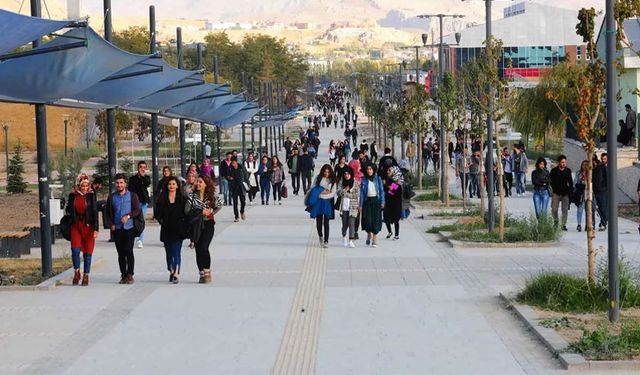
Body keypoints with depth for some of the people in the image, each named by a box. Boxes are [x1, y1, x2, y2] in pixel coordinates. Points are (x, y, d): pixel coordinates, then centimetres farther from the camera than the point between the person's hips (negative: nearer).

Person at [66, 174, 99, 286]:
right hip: (75, 226, 1)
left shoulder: (91, 195, -2)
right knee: (75, 249, -12)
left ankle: (86, 276, 12)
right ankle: (77, 272, 7)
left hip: (88, 226, -1)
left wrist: (95, 229, -11)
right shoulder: (72, 195, 4)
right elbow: (68, 210, 19)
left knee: (87, 251, 2)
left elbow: (95, 212, -5)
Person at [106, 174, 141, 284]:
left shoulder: (132, 196, 4)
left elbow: (137, 210, -2)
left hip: (129, 227, -3)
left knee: (128, 250, -10)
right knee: (120, 252, 4)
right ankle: (123, 275, 8)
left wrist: (128, 216, -18)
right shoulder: (112, 197, 12)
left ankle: (130, 275, -6)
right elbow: (109, 213, 16)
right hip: (117, 229, 3)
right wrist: (111, 224, 1)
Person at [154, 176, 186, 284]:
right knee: (169, 252, 12)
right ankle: (171, 272, 27)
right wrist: (161, 221, -1)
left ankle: (176, 275, -16)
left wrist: (182, 221, -8)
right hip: (166, 230, 3)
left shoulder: (182, 199, 0)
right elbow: (157, 212, 8)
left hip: (178, 230, -3)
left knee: (176, 252, -10)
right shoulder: (162, 198, 5)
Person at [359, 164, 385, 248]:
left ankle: (374, 240, 4)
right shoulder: (364, 179, 3)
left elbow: (381, 190, 5)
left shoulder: (378, 178, 3)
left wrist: (382, 202, -2)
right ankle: (369, 234, 26)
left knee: (376, 220, -4)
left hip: (376, 201, 0)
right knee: (367, 219, -4)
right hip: (367, 201, 0)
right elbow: (361, 192, 3)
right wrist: (360, 205, 0)